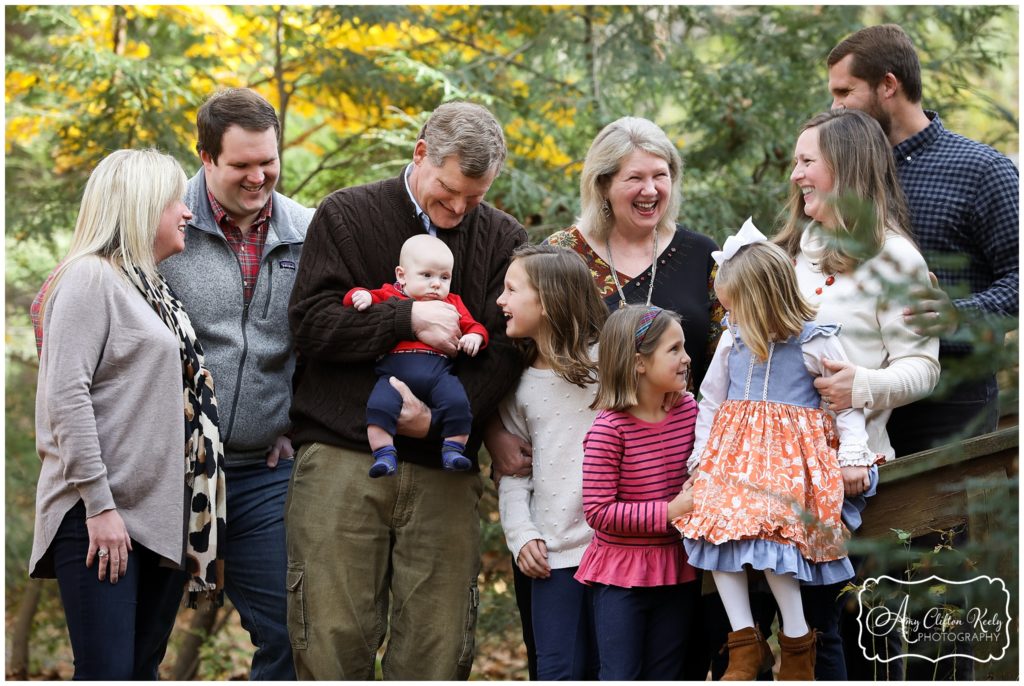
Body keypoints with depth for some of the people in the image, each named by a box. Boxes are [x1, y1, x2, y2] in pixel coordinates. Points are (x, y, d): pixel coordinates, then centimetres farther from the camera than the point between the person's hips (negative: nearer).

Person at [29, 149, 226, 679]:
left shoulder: (154, 289, 19)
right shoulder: (90, 278, -7)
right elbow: (66, 396, -16)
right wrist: (99, 505, -19)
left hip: (161, 516, 8)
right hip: (100, 516, -8)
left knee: (145, 669, 10)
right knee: (108, 673, -11)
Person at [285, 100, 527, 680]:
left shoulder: (505, 239, 11)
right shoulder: (347, 215, 7)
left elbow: (506, 349, 0)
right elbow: (311, 321, -3)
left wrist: (442, 416, -14)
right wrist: (408, 318, -13)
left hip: (444, 470, 2)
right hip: (343, 456, -1)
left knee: (439, 650, 0)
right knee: (334, 639, -4)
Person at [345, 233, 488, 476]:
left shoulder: (452, 304, 24)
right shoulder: (389, 296, 17)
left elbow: (472, 326, 25)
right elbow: (361, 297, 13)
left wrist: (475, 336, 2)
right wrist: (362, 296, -11)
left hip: (438, 372, 2)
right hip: (395, 370, -1)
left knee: (457, 401, -23)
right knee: (379, 405, -25)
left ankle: (453, 450, -9)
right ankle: (384, 454, -17)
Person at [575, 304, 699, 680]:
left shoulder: (688, 410, -1)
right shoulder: (608, 429, -19)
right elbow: (598, 511, -19)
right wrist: (668, 512, -21)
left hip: (676, 571, 5)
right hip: (621, 574, -5)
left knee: (664, 677, 13)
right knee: (621, 679, 1)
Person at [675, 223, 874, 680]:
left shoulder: (815, 342, -5)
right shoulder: (733, 339, 9)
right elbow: (711, 399, 18)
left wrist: (854, 456, -5)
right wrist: (700, 455, 16)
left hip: (791, 451, -5)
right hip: (734, 448, 5)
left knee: (771, 530, -24)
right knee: (715, 526, -14)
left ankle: (797, 640, -7)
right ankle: (746, 643, -7)